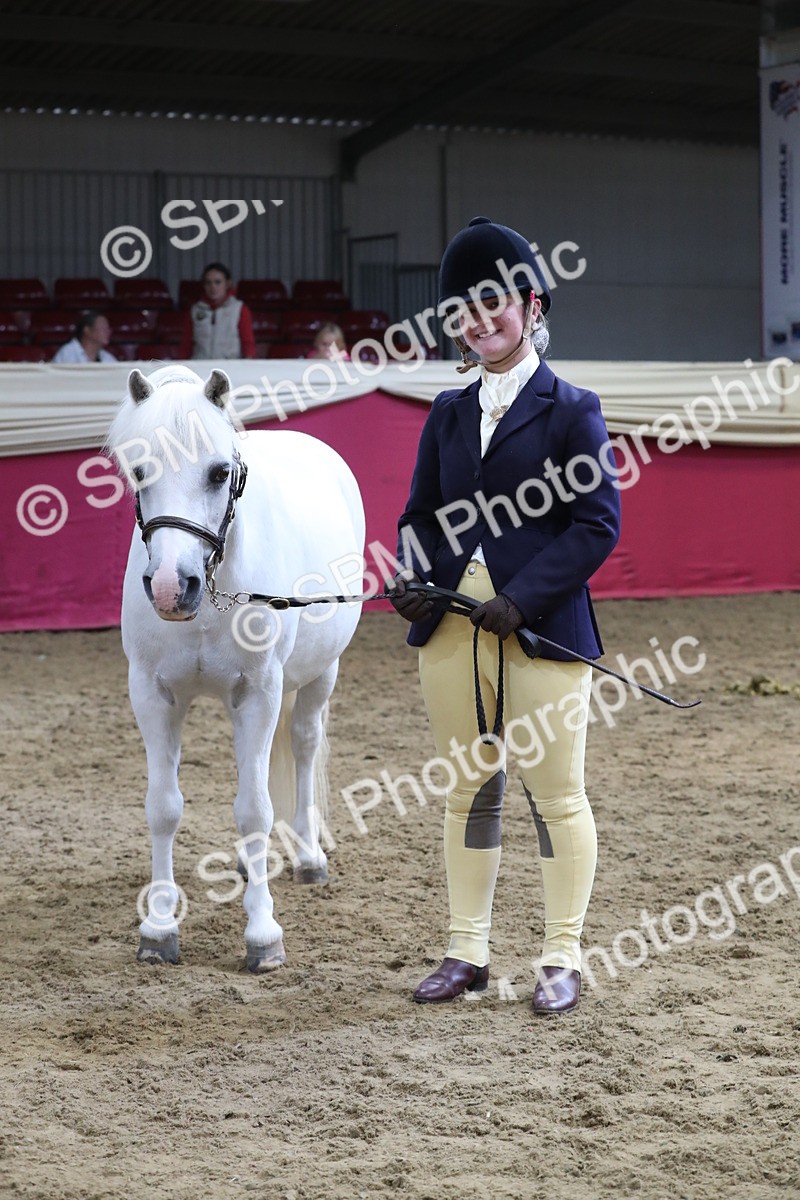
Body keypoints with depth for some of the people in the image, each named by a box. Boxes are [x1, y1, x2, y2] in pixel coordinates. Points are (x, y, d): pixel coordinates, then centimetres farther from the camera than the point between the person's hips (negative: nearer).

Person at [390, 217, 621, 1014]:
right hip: (451, 626, 5)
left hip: (544, 626, -5)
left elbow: (597, 522, -9)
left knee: (555, 794, 3)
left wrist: (521, 600, -18)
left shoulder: (570, 410, -3)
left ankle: (562, 959, 14)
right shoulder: (448, 414, 12)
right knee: (467, 790, 12)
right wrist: (410, 578, -6)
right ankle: (466, 953, 21)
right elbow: (421, 515, 16)